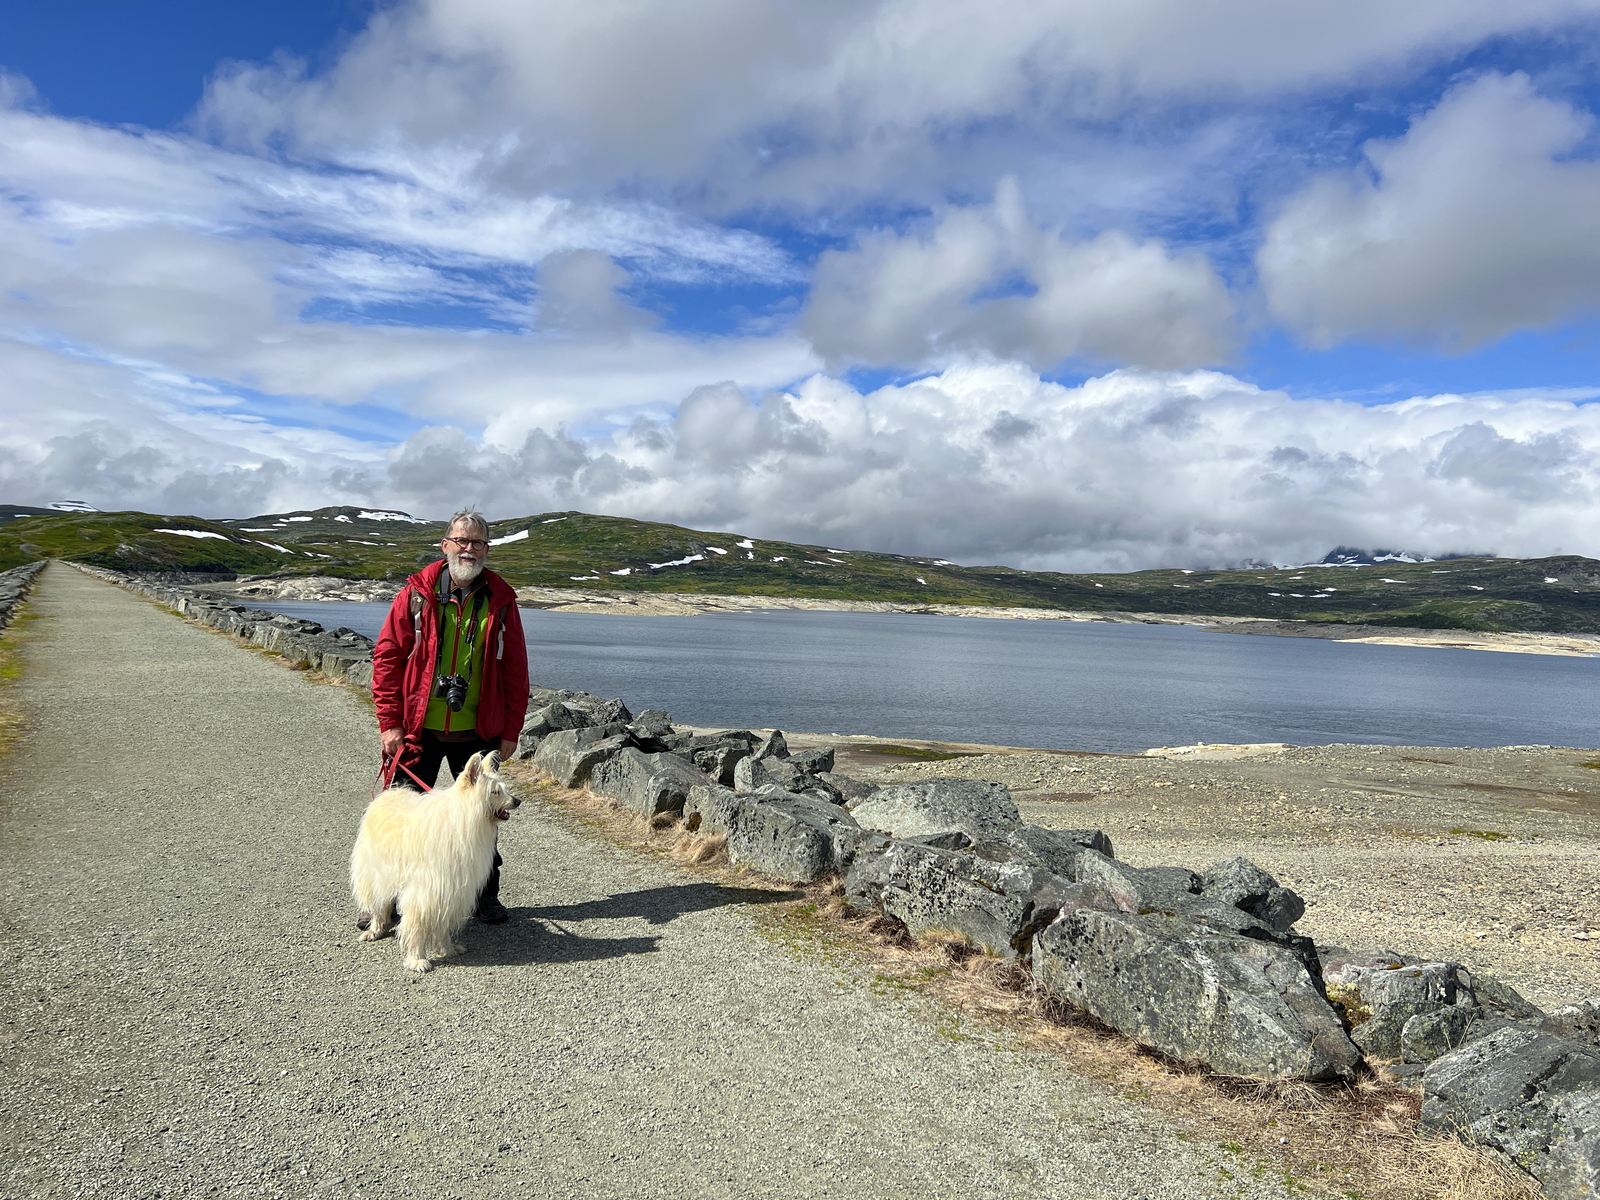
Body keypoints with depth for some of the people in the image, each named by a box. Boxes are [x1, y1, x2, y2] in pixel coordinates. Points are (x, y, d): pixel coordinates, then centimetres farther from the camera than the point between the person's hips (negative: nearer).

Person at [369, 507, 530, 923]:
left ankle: (486, 896, 27)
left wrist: (510, 732, 0)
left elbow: (515, 672, 3)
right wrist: (389, 722, -7)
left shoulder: (501, 601, 1)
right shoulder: (417, 594, -3)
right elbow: (387, 657, -2)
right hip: (418, 731, -1)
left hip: (478, 733, 1)